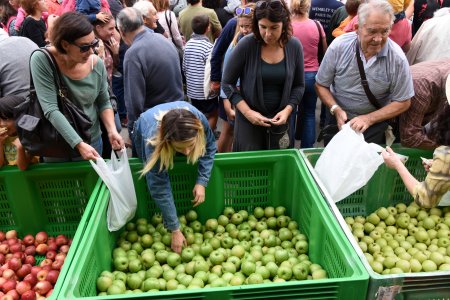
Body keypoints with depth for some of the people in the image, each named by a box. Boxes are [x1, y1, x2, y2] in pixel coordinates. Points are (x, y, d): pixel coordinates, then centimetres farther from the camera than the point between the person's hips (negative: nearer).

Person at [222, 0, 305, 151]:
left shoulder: (294, 46, -4)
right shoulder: (246, 45, -13)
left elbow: (298, 85, 6)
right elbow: (227, 83, -6)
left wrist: (287, 110, -10)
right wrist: (247, 112, -15)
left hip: (281, 122, 3)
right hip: (249, 122, -2)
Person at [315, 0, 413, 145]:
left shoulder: (397, 58, -19)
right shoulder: (339, 46, -18)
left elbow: (403, 102, -10)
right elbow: (321, 85, -7)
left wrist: (369, 119, -21)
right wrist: (336, 110, -22)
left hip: (374, 124, -1)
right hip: (338, 118, 1)